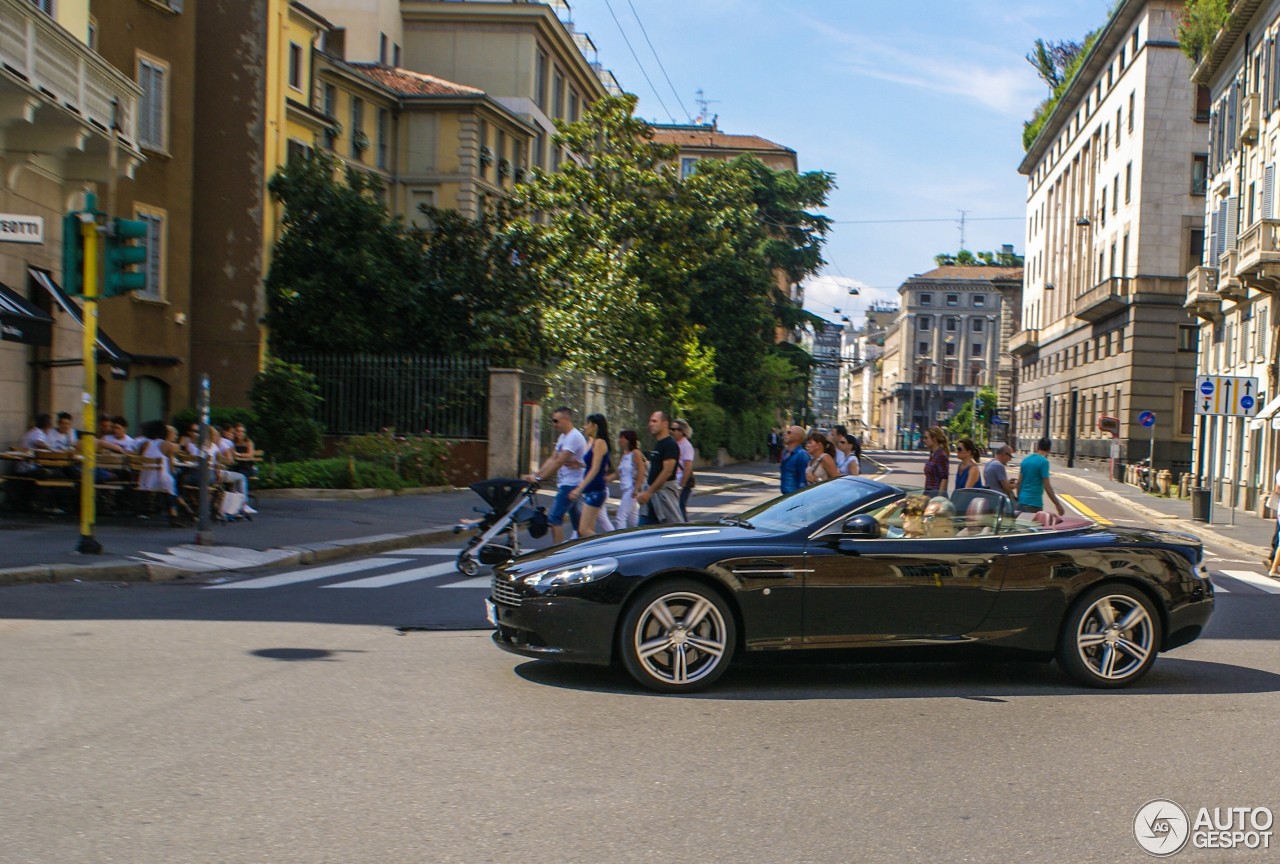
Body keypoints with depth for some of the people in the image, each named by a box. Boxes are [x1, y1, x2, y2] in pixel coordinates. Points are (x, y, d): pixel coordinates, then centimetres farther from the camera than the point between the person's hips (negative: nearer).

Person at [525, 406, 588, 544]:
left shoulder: (574, 437, -18)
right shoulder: (563, 437, 14)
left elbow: (559, 462, -23)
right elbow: (552, 459, 11)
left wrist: (539, 478, -23)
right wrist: (535, 474, 0)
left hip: (570, 484, -10)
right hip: (565, 483, 10)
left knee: (554, 518, -13)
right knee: (576, 516, 17)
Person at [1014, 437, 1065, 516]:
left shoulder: (1025, 460, 9)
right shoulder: (1043, 462, -11)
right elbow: (1047, 486, -14)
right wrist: (1058, 505, -8)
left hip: (1022, 501, 7)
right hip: (1034, 503, -7)